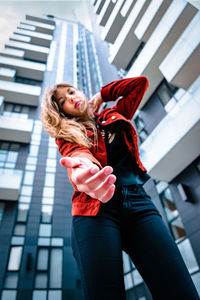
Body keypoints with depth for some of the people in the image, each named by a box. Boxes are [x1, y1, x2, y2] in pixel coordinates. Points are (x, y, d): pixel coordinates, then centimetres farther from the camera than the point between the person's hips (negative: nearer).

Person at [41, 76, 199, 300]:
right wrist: (84, 166, -36)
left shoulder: (114, 116, 23)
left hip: (138, 201, 3)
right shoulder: (66, 134, 14)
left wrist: (101, 96, 26)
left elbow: (140, 82, 27)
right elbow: (76, 153, -10)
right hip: (95, 208, -2)